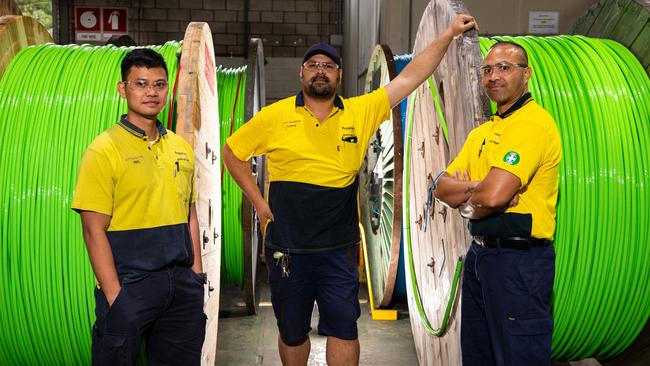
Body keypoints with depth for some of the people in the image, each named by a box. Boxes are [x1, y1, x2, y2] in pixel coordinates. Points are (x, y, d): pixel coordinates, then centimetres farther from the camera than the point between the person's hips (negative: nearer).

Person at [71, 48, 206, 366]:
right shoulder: (104, 149, -8)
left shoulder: (181, 148, 10)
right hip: (129, 285, -5)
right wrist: (114, 296, -15)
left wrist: (197, 275, 8)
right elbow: (94, 230, -11)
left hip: (182, 284, 6)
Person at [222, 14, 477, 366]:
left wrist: (448, 34, -4)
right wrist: (258, 201, 2)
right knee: (292, 333, 14)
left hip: (339, 250, 0)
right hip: (286, 248, 0)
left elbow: (410, 77, -1)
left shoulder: (360, 113, 1)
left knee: (344, 329, 3)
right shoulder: (275, 116, -1)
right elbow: (232, 152, 8)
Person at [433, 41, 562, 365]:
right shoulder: (482, 131, 14)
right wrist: (476, 188, -13)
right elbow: (441, 188, 7)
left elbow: (493, 196, -25)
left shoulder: (533, 123, -15)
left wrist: (465, 202, -3)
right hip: (479, 254, 9)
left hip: (519, 261, -9)